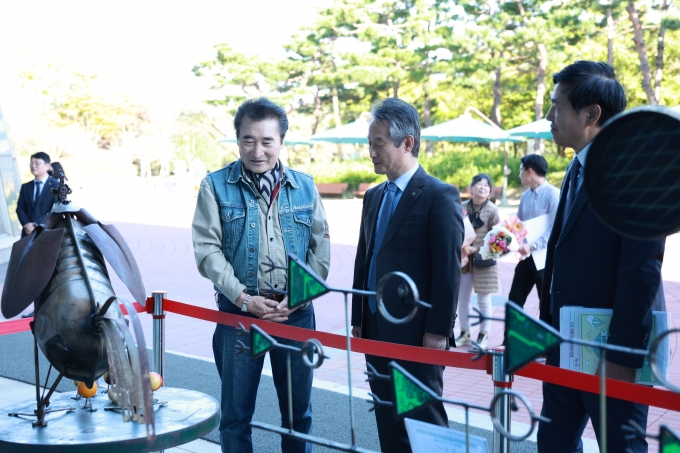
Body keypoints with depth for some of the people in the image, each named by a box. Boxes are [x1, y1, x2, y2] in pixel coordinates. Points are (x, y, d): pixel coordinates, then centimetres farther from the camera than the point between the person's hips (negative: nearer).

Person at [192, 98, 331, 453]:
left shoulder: (304, 186, 5)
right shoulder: (216, 185, -2)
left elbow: (320, 247, 4)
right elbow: (207, 249, -6)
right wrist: (243, 298, -15)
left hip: (296, 312, 2)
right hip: (239, 310, -2)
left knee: (298, 410, 13)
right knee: (235, 412, 7)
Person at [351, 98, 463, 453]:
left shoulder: (440, 196, -11)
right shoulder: (373, 197, 13)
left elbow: (448, 270, -14)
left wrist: (438, 331, -16)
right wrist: (358, 320, 13)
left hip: (417, 334, -7)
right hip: (376, 331, 7)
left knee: (426, 423, 2)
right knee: (388, 423, 14)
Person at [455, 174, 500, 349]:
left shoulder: (492, 210, -7)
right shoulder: (462, 207, 1)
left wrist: (475, 249, -15)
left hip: (484, 260, -3)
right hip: (464, 259, 3)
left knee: (483, 299, 4)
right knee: (462, 298, 10)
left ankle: (483, 335, 15)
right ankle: (464, 333, 23)